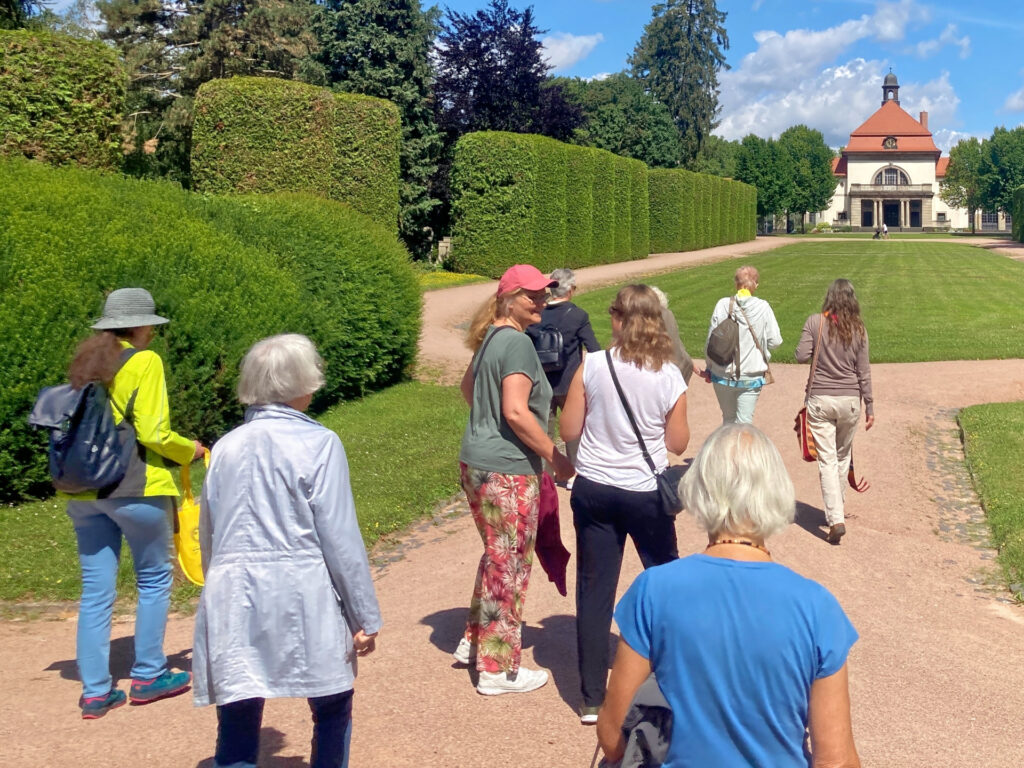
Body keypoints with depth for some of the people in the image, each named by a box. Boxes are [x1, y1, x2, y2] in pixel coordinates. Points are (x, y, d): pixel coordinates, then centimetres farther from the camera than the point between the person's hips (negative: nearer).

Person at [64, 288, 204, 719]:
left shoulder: (84, 363, 12)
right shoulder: (144, 361, -8)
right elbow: (153, 433, -14)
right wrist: (189, 451, 3)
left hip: (83, 490, 6)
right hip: (133, 488, -6)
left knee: (96, 590, 10)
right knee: (154, 579, 12)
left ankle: (95, 692, 14)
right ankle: (148, 676, 18)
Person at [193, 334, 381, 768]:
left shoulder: (226, 447, 8)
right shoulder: (318, 444, -7)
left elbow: (208, 536, 15)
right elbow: (340, 539, -8)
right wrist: (365, 617, -1)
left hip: (233, 602, 4)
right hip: (302, 598, -4)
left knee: (237, 725, 7)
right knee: (332, 709, 16)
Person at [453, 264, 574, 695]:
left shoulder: (490, 337, 12)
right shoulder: (517, 343, -17)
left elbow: (468, 388, 26)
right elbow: (516, 413, -24)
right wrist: (557, 457, -15)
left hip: (475, 462, 10)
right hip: (508, 470, -10)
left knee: (496, 556, 24)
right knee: (509, 567, 2)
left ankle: (474, 641, 35)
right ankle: (497, 669, 14)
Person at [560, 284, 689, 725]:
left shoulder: (592, 366, -9)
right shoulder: (669, 376, -9)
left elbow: (569, 430, -4)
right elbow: (678, 444, -1)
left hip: (593, 490, 0)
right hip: (645, 493, 0)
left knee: (594, 590, 7)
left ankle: (592, 699, 12)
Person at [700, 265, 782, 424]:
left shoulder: (723, 305, -8)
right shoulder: (763, 307, -9)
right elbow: (775, 341, -7)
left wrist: (709, 367, 9)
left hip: (722, 374, 1)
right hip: (751, 377, -1)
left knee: (728, 419, 19)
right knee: (745, 422, 6)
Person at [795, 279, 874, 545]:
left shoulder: (815, 323, -7)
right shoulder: (858, 328, -2)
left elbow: (801, 356, -10)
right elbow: (863, 371, 1)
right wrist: (870, 406, 8)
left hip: (820, 399, -2)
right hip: (850, 400, 2)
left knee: (827, 460, 0)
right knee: (843, 457, 19)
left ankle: (836, 519, -10)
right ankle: (836, 510, 32)